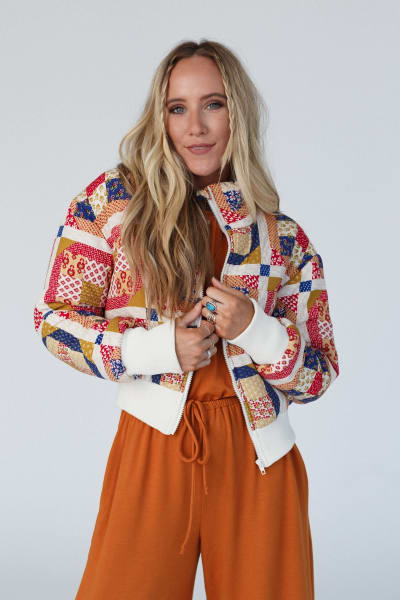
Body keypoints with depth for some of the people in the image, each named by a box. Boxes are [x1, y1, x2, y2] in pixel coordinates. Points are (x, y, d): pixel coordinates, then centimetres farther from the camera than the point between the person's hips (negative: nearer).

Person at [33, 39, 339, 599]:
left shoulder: (286, 238, 5)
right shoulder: (112, 201, 0)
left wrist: (254, 329, -14)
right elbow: (55, 317, 2)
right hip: (152, 450, -1)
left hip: (259, 465, 2)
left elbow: (321, 375, 6)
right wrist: (160, 347, -12)